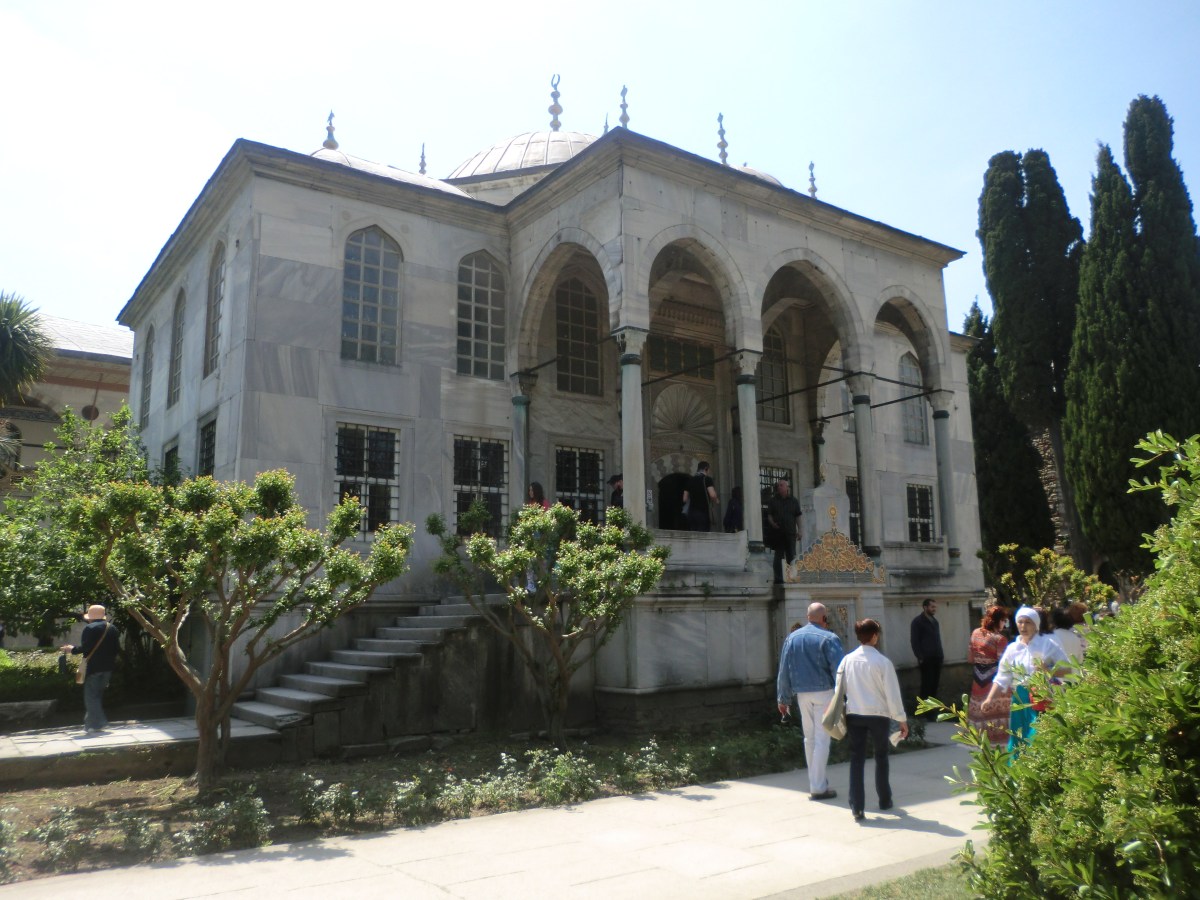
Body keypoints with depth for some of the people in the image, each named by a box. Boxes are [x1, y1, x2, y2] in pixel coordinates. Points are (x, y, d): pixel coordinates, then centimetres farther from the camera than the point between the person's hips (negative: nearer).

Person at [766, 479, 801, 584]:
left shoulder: (794, 501, 8)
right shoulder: (773, 501, 8)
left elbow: (798, 516, 7)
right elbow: (769, 515, 7)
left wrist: (799, 530, 0)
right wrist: (772, 523, -13)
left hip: (790, 532, 0)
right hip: (778, 532, 0)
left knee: (791, 556, 3)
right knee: (778, 556, 3)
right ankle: (778, 578, 7)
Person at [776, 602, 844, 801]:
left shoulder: (792, 637, 5)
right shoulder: (829, 638, -10)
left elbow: (784, 671, 7)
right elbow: (839, 670, -17)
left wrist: (783, 698, 12)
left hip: (802, 694, 5)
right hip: (824, 692, -5)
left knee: (809, 738, 17)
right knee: (822, 739, 0)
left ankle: (816, 780, 28)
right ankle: (818, 788, 2)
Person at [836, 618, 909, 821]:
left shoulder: (847, 660, -1)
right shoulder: (883, 662, -11)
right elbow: (892, 693, -9)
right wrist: (902, 719, 0)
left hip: (854, 714, 2)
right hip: (879, 715, -2)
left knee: (856, 760, 5)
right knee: (881, 757, 18)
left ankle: (857, 808, 0)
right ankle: (884, 800, 31)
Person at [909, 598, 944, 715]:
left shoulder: (935, 621, 18)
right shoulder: (918, 621, -4)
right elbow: (914, 641, -8)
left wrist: (941, 654, 13)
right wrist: (920, 657, -14)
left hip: (937, 658, 7)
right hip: (926, 659, -7)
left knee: (935, 683, 7)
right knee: (927, 684, -5)